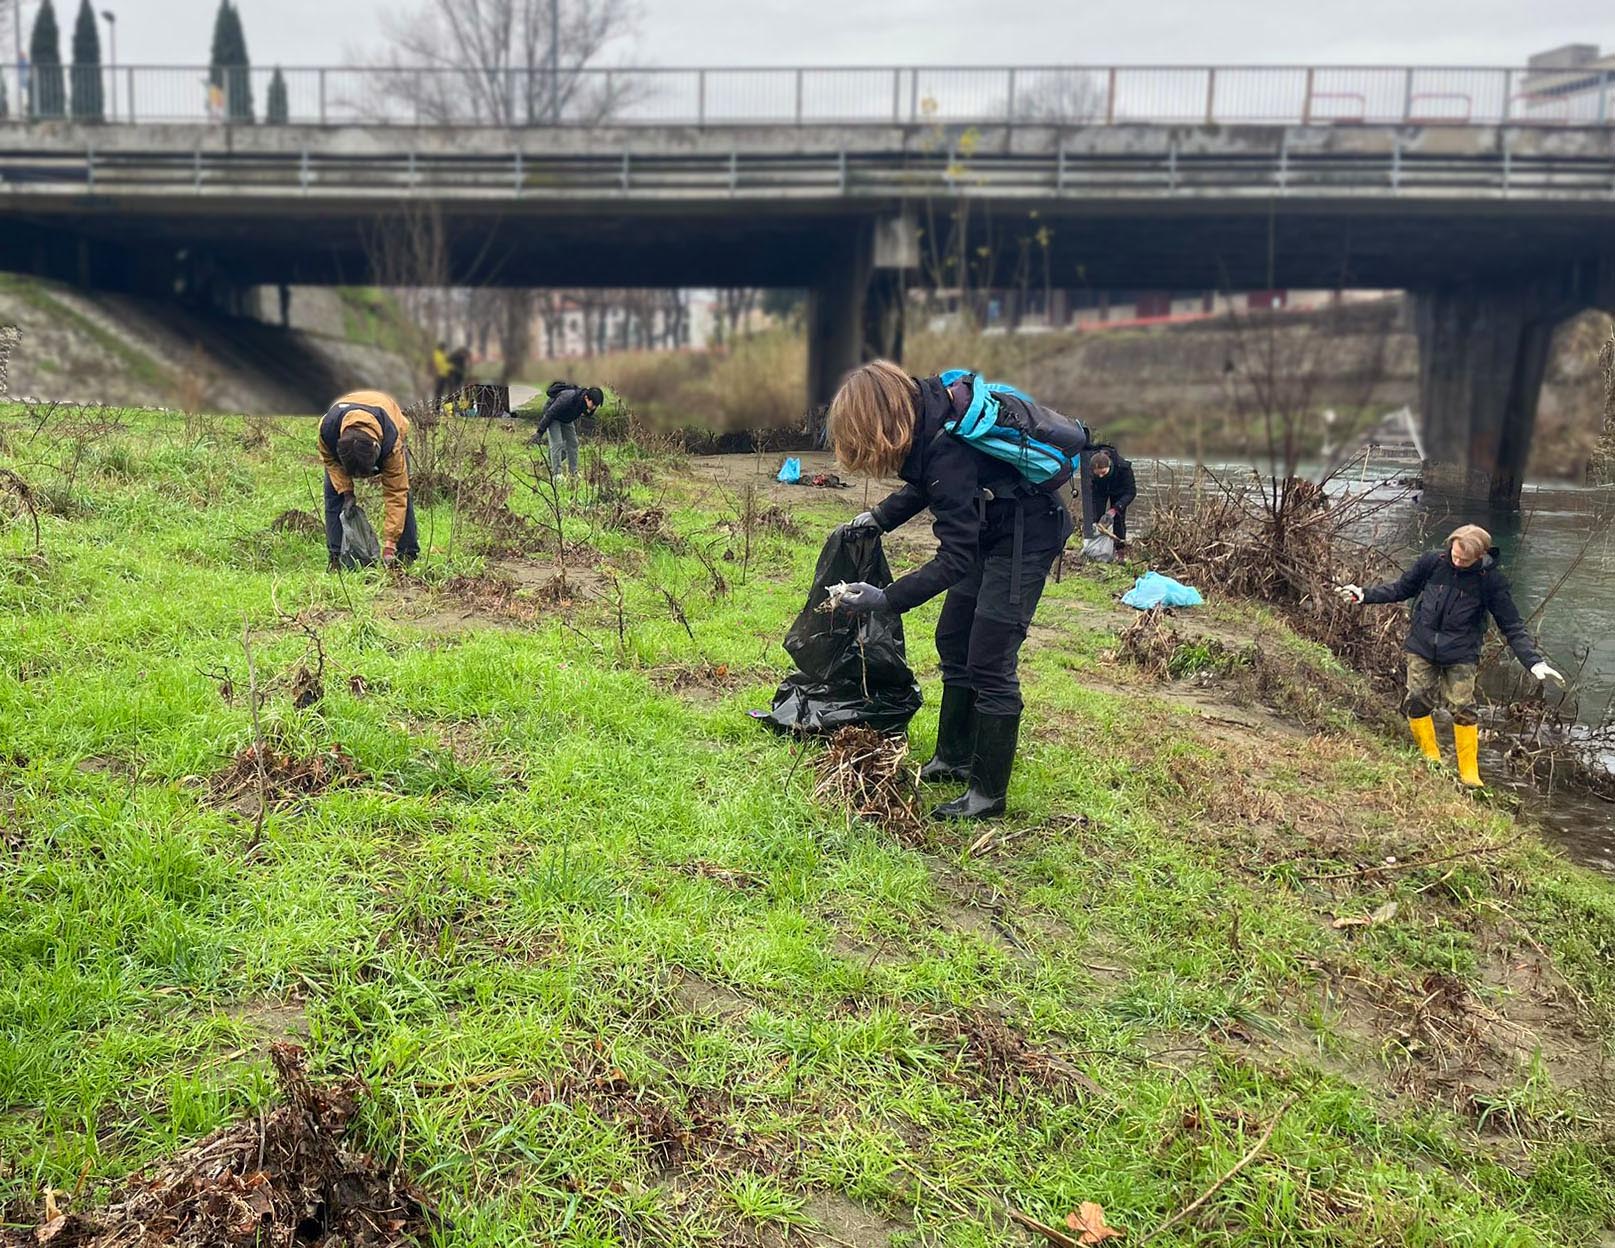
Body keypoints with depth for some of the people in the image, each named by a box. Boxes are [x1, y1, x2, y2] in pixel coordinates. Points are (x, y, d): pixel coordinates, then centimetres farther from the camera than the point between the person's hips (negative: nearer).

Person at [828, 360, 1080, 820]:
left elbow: (956, 560, -30)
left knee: (990, 662, -9)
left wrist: (887, 599, -32)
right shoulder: (925, 407, -7)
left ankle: (989, 792, 1)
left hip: (1026, 532, -10)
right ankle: (954, 759, 28)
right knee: (953, 641, 15)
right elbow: (927, 486, 13)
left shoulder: (947, 448, -33)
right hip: (992, 526, 10)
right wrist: (878, 517, 3)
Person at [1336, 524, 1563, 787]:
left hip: (1461, 656, -2)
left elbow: (1513, 627, -4)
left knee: (1463, 710, -8)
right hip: (1422, 649, 2)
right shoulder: (1432, 563, -7)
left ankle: (1469, 774, 6)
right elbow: (1400, 589, 11)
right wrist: (1365, 595, 1)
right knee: (1417, 703, -2)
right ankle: (1431, 761, 17)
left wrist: (1534, 662, -12)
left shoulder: (1490, 580, -10)